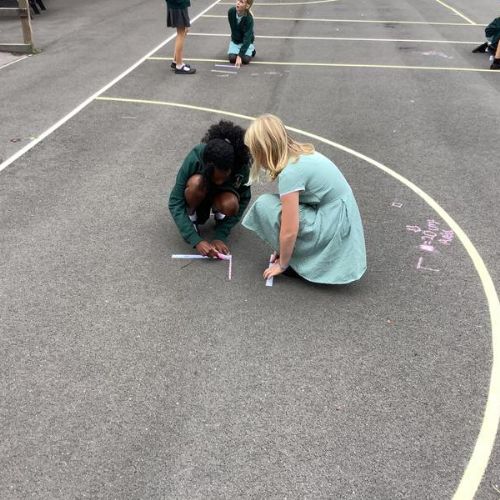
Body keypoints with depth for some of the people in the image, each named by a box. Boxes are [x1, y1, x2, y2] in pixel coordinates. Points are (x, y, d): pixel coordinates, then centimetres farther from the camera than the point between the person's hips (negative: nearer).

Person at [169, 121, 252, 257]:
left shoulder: (241, 163, -31)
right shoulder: (195, 158, -35)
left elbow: (243, 199, -19)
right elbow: (175, 202, -30)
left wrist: (220, 236, -28)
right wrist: (196, 240, -39)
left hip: (220, 195, 1)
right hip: (199, 194, -1)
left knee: (230, 205, -35)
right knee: (196, 182, -37)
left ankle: (218, 212, 1)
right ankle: (191, 215, -7)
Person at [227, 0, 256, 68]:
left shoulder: (249, 19, -30)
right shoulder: (231, 11, -19)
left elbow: (247, 39, -33)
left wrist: (239, 56, -40)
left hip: (246, 41, -3)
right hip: (235, 40, 3)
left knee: (246, 59, -20)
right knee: (232, 58, -17)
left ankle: (251, 49, 12)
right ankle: (235, 50, 17)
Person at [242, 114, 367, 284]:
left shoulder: (290, 172, -21)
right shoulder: (301, 153, 7)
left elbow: (289, 232, -19)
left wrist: (282, 264, -1)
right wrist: (283, 250, 22)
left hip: (332, 231, -9)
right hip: (341, 220, 9)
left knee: (264, 206, -12)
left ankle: (303, 263, 0)